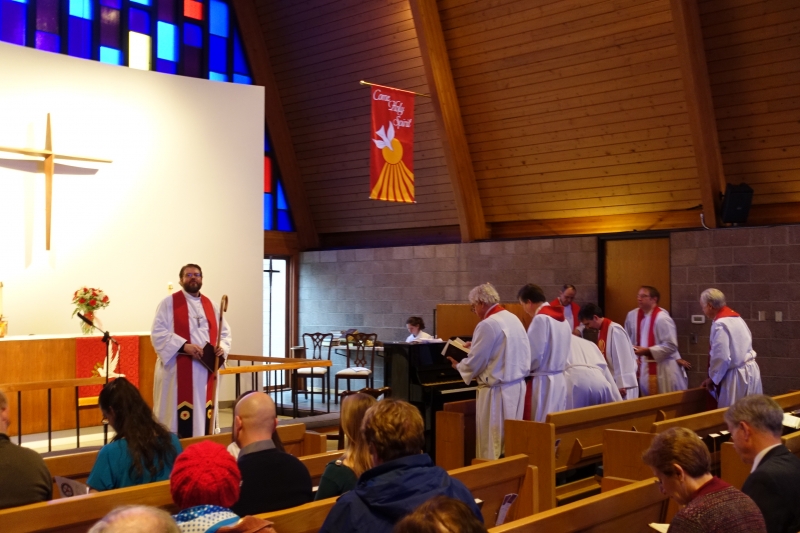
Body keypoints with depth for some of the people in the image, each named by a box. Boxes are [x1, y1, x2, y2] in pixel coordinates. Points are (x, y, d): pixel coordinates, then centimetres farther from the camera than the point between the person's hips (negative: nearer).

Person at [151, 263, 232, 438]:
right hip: (178, 371, -5)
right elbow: (158, 333, -9)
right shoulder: (169, 303, 0)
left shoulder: (210, 305, 15)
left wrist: (222, 347, -7)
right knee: (177, 416, -6)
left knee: (202, 415, 7)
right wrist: (184, 345, -21)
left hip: (205, 371, 5)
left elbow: (225, 332, 15)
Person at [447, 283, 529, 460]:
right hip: (518, 385, 9)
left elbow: (474, 363, -14)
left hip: (498, 390, -9)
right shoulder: (513, 318, 8)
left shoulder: (487, 324, -18)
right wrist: (476, 346, 21)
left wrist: (458, 366, 6)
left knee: (492, 442, 1)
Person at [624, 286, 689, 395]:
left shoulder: (662, 318, -17)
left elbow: (671, 345, -19)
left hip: (662, 369, -6)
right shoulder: (632, 315, 0)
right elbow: (628, 340, 11)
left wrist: (647, 351, -21)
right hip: (642, 368, 6)